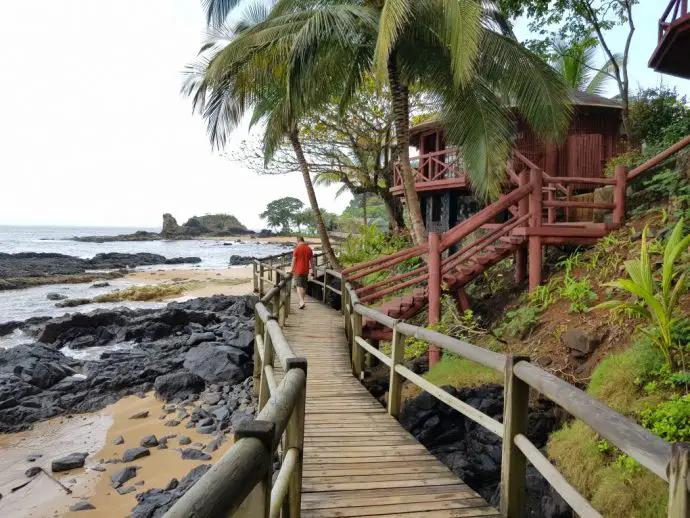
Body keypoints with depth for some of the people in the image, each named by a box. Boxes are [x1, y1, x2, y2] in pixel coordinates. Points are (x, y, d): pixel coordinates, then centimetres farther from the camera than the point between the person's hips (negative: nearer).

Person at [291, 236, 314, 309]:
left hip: (298, 271, -4)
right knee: (304, 286, 13)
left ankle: (302, 301, -18)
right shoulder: (309, 249, 4)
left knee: (299, 286, -2)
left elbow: (294, 260, -8)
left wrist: (292, 270, 1)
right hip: (306, 271, 4)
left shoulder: (297, 249, -9)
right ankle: (301, 302, 22)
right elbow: (311, 261, 7)